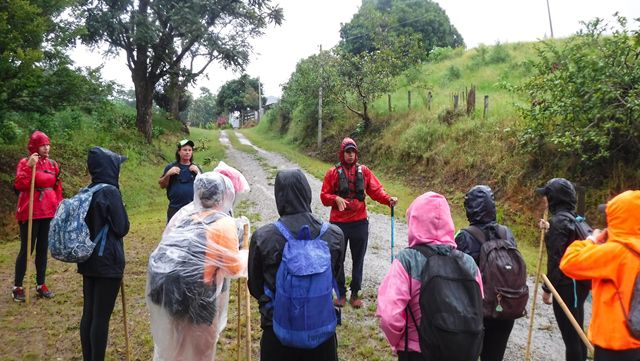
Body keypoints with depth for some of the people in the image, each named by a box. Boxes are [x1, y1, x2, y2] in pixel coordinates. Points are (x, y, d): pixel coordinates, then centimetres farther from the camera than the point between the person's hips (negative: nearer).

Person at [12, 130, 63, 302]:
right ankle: (17, 287, 13)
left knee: (43, 249, 11)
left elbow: (57, 188, 13)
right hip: (30, 213, -5)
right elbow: (19, 185, -19)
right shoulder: (25, 162, -6)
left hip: (49, 213, 5)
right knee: (26, 249, 1)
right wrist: (29, 166, -25)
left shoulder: (52, 164, 9)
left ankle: (41, 285, 20)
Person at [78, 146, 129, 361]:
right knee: (101, 316, 1)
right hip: (108, 261, -8)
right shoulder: (110, 192, -16)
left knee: (88, 313, 15)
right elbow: (122, 228, -12)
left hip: (88, 259, 8)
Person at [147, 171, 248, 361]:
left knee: (168, 343, 28)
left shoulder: (186, 211, 8)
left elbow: (173, 246, 16)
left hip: (162, 281, 7)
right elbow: (234, 269, -7)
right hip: (193, 293, -7)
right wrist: (246, 254, 12)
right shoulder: (225, 224, -11)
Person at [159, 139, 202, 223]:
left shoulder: (196, 168, 9)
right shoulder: (170, 167, 5)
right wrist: (168, 174, -11)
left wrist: (198, 173, -9)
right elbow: (162, 185, 6)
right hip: (175, 209, -1)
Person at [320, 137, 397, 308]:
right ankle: (341, 294, 23)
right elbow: (324, 196, 0)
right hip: (338, 223, -1)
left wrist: (388, 199, -20)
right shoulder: (333, 172, 0)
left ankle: (355, 294, 24)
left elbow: (376, 190, -1)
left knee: (358, 260, 9)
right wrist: (336, 198, -20)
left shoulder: (364, 171, 3)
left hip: (359, 223, 1)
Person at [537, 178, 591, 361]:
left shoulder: (559, 220, -17)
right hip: (579, 282, 9)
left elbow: (556, 259, -19)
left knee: (570, 336, 0)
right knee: (577, 333, 18)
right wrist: (549, 230, 19)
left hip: (566, 285, -9)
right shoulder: (573, 218, 9)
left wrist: (547, 288, -13)